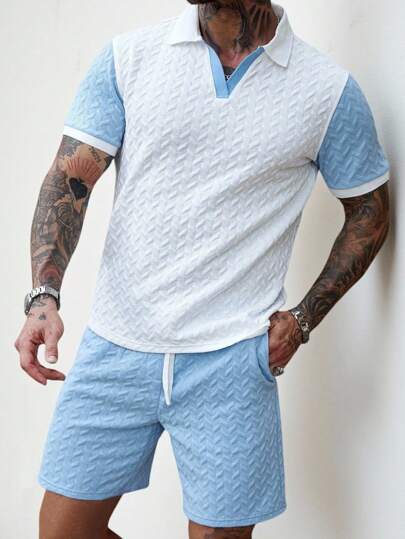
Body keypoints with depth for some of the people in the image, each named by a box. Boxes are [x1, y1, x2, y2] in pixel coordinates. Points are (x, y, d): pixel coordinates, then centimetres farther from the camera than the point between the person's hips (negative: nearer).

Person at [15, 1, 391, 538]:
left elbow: (369, 212, 10)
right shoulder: (128, 56, 1)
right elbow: (70, 177, -3)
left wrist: (303, 319, 0)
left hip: (230, 362, -2)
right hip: (114, 348, 2)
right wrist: (44, 296, -19)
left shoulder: (330, 90, -1)